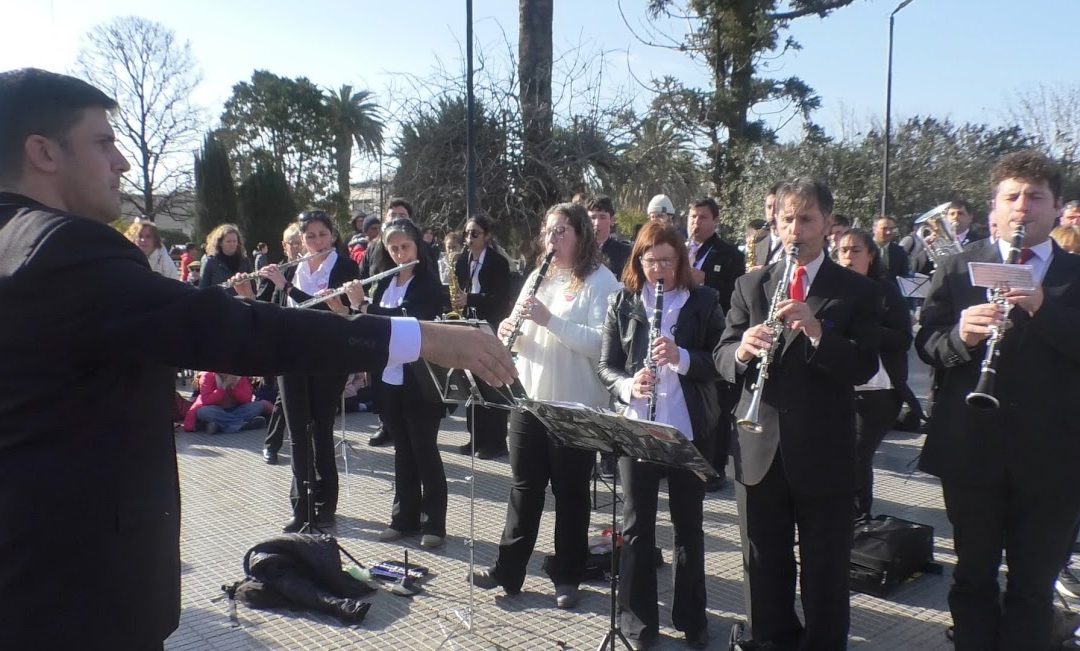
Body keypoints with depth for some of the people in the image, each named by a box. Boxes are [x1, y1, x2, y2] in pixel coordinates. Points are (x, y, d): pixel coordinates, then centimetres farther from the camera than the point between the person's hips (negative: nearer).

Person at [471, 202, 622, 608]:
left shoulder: (600, 281, -7)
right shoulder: (537, 278, 12)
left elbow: (600, 342, -19)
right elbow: (521, 332, 13)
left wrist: (549, 319, -26)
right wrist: (510, 330, -10)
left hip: (576, 406, -5)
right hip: (529, 398, 5)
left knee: (570, 492, 8)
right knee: (524, 486, 13)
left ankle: (567, 577, 22)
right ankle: (508, 570, 24)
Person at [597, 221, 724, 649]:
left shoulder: (704, 301, -1)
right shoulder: (622, 303, 2)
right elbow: (606, 366, 1)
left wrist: (681, 357, -22)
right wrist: (628, 385, -20)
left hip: (690, 429, 0)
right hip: (636, 428, 1)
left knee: (689, 523, 12)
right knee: (637, 523, 8)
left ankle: (691, 617, 27)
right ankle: (638, 615, 23)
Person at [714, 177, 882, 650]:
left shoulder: (857, 290, 0)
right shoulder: (750, 286, 8)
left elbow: (864, 367, -10)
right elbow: (721, 355, 3)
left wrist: (817, 331, -26)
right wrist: (741, 350, -20)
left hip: (824, 452, -2)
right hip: (759, 448, 3)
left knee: (826, 571, 9)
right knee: (763, 567, 14)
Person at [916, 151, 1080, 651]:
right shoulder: (957, 269, 4)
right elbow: (927, 343, -4)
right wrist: (961, 335, -23)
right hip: (970, 450, 0)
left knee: (1034, 585, 10)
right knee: (973, 576, 13)